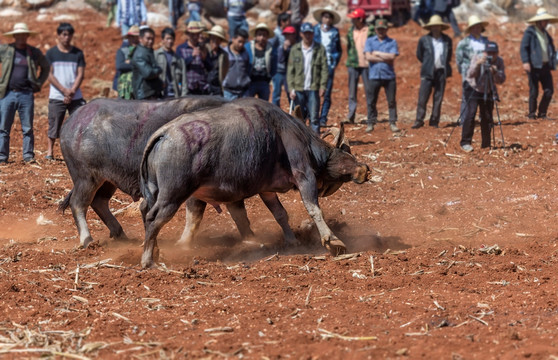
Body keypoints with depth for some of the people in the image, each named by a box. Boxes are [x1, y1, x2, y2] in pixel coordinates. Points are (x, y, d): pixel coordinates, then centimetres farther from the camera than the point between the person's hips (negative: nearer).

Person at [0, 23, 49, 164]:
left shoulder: (35, 52, 9)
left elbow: (46, 67, 25)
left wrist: (39, 82, 13)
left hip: (26, 94, 1)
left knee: (28, 128, 0)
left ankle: (28, 156, 5)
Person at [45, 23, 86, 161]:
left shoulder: (78, 53, 8)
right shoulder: (51, 53, 4)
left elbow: (80, 74, 4)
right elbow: (49, 75, -1)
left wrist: (72, 91, -11)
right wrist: (64, 90, -11)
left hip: (75, 96, 1)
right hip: (57, 96, -1)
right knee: (54, 125, 0)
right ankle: (50, 151, 12)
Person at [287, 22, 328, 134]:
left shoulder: (320, 49, 4)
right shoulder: (295, 49, 9)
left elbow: (324, 69, 2)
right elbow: (290, 70, 8)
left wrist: (323, 86, -9)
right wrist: (291, 88, 0)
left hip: (313, 89, -2)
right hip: (299, 89, 2)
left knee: (314, 117, -5)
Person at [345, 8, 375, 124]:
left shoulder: (371, 30, -2)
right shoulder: (351, 31, 10)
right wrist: (349, 61, 9)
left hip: (366, 65, -3)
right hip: (353, 65, 3)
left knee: (369, 92, 2)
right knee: (352, 92, 1)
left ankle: (370, 118, 9)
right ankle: (350, 117, 2)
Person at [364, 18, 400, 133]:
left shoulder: (392, 42, 7)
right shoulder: (370, 41, 9)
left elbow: (392, 57, -8)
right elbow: (368, 57, -5)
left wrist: (377, 53, -4)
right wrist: (385, 59, -7)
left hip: (389, 76, 0)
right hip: (374, 75, 0)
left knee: (391, 101, 1)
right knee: (372, 102, 3)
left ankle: (392, 123, 7)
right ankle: (371, 123, 11)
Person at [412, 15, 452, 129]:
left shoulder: (447, 40, 6)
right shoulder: (424, 40, 1)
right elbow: (419, 55, 12)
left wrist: (446, 69, 11)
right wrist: (428, 64, 9)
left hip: (441, 72, 2)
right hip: (428, 73, -2)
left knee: (438, 98, 3)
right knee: (422, 98, -6)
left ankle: (434, 122, 9)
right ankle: (419, 121, -1)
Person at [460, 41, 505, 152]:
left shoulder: (499, 61, -10)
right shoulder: (477, 58, -18)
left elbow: (501, 80, -15)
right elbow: (470, 75, -28)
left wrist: (495, 72, -34)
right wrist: (478, 64, -44)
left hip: (488, 92, 3)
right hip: (474, 90, -3)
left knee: (487, 118, 3)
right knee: (470, 115, -16)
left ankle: (486, 145, 15)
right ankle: (465, 143, -11)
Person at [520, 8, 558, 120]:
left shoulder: (545, 33, 19)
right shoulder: (530, 32, -2)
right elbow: (523, 48, -10)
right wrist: (525, 62, -22)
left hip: (545, 66, 6)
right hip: (534, 66, -6)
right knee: (534, 91, -3)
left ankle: (542, 113, 12)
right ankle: (532, 114, 9)